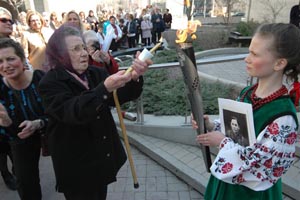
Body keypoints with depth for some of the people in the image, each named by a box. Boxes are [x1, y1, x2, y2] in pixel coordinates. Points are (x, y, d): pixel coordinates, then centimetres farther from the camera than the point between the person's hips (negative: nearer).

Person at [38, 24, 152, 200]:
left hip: (104, 157, 5)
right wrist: (105, 88, -44)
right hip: (77, 167, -5)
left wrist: (135, 77, -31)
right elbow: (74, 112, -32)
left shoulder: (97, 73, 0)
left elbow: (120, 96, -11)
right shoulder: (50, 84, -16)